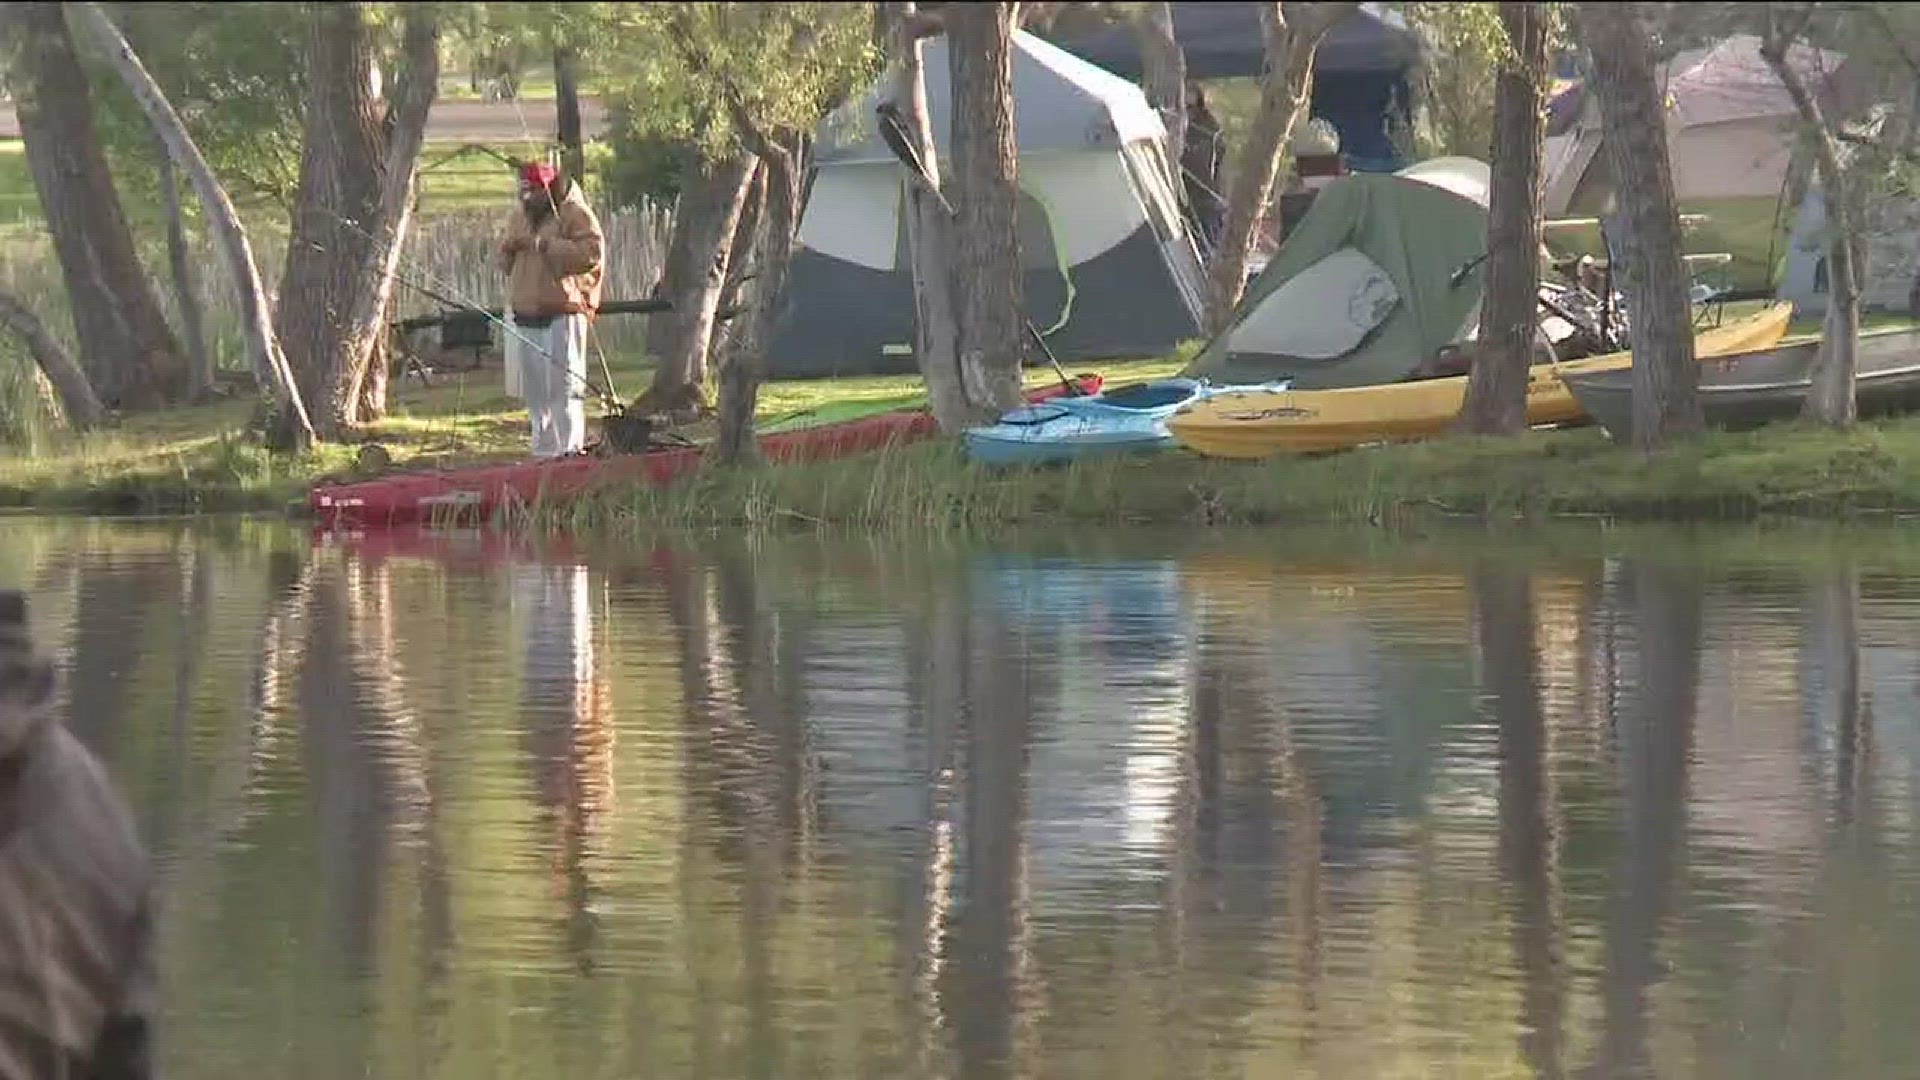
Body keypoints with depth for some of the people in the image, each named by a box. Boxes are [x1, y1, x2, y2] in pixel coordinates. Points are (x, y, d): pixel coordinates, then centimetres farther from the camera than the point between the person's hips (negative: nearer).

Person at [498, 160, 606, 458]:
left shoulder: (575, 214, -5)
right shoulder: (520, 216, 18)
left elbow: (592, 252, -19)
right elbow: (505, 264, 26)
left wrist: (548, 246, -19)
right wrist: (509, 251, 2)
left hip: (562, 313, -8)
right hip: (524, 315, 8)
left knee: (564, 385, -10)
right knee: (534, 390, 11)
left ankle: (569, 447, -9)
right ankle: (544, 448, 18)